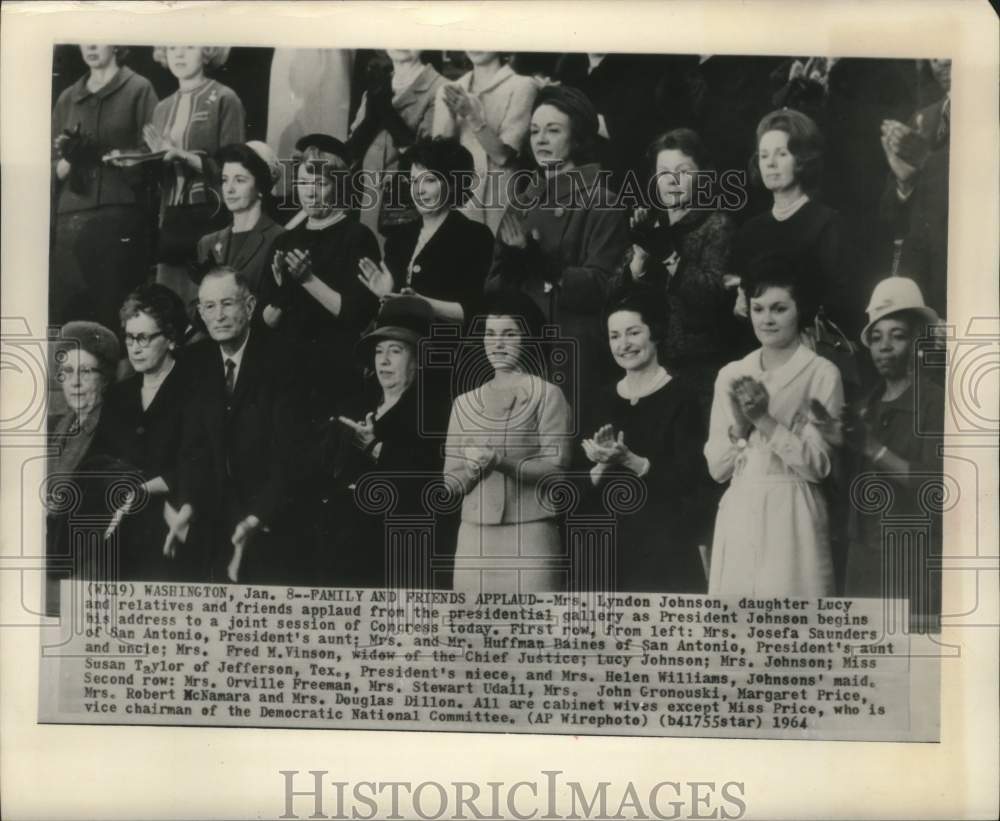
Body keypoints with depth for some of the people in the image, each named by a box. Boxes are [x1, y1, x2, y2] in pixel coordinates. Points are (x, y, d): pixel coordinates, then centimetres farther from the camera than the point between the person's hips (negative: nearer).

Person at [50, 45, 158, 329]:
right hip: (71, 220, 4)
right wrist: (69, 160, -7)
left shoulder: (139, 89, 5)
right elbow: (53, 171, 14)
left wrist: (99, 154, -14)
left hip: (120, 217, -4)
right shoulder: (67, 98, 18)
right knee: (63, 314, -2)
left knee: (113, 316, -7)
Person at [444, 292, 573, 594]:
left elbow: (557, 465, -7)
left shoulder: (547, 395, 1)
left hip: (530, 533, -3)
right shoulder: (465, 402, 13)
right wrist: (473, 469, -11)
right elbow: (452, 477, 11)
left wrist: (501, 462, -20)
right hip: (474, 535, 4)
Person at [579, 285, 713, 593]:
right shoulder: (605, 398, 9)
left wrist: (630, 461, -20)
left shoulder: (680, 394, -5)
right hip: (614, 543, 4)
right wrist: (601, 466, -11)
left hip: (668, 544, -4)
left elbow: (688, 477, -10)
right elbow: (586, 484, 10)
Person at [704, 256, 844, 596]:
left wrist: (764, 419, -15)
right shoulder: (730, 375, 10)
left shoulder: (822, 374, -2)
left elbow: (818, 464, -9)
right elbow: (716, 467, 7)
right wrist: (739, 425, -10)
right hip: (737, 519, 4)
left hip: (791, 518, -4)